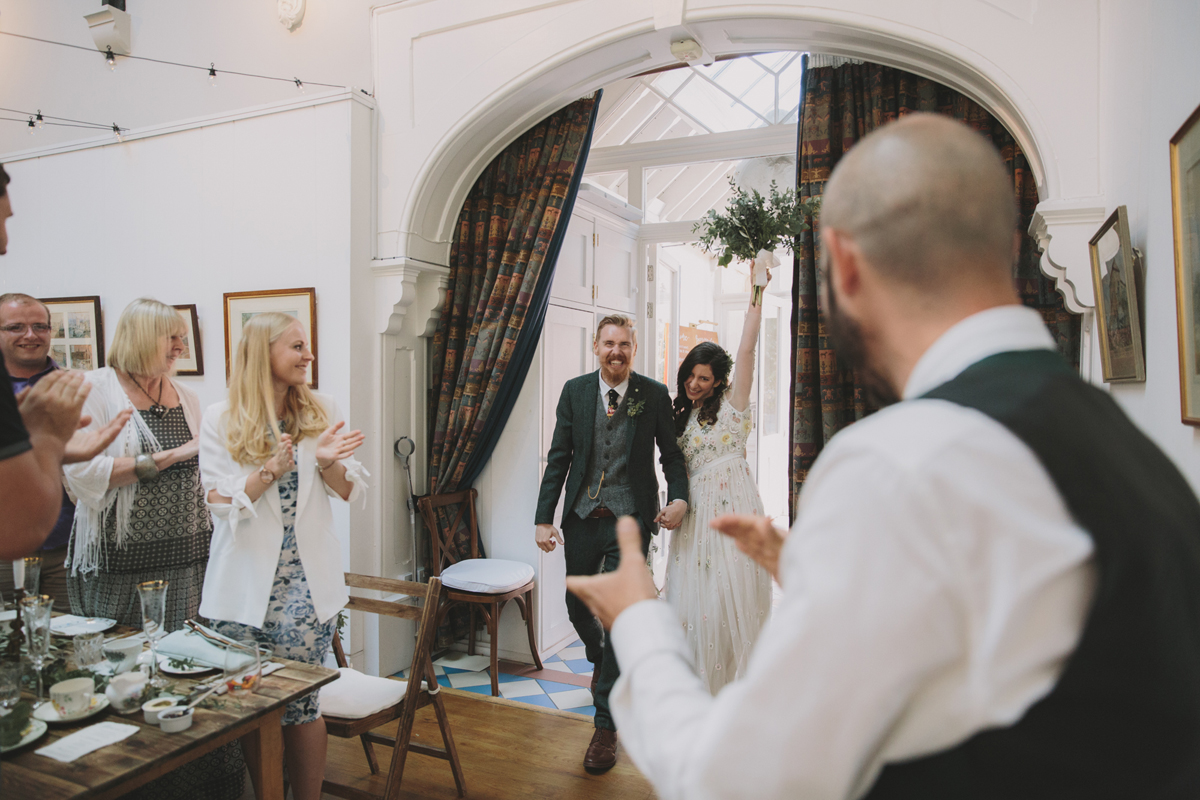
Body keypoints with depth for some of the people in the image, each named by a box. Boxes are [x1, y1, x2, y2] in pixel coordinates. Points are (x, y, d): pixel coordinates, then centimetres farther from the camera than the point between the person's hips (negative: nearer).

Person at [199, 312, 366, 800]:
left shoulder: (321, 411, 5)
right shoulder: (221, 419, -1)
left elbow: (350, 491, 6)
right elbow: (220, 502, -5)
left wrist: (327, 463, -13)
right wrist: (270, 471, -20)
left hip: (305, 581, 1)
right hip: (245, 583, -1)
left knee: (299, 702, 3)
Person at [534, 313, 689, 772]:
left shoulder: (655, 395, -2)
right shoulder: (575, 391, 2)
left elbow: (671, 454, 4)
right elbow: (559, 457, 3)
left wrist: (679, 498, -14)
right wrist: (544, 518, -1)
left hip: (630, 519, -3)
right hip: (582, 516, 3)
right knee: (578, 605, 16)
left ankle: (606, 725, 13)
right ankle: (600, 659, 51)